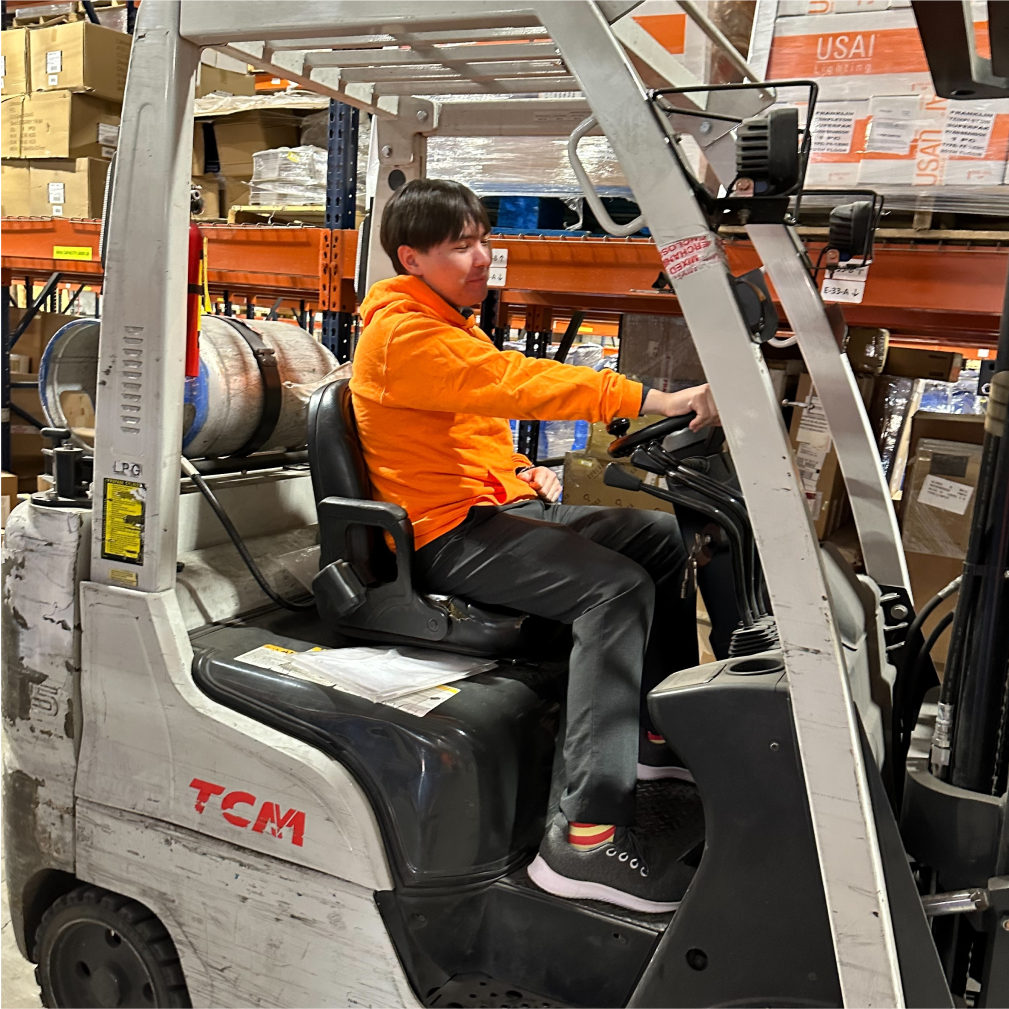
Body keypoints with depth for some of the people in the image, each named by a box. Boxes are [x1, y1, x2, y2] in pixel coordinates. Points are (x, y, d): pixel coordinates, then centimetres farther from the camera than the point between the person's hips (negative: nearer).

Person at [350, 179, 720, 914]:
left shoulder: (451, 325, 20)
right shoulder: (402, 335, -14)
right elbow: (515, 381, -29)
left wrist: (522, 472, 7)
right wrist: (656, 399, -36)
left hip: (496, 505, 10)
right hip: (447, 531, -10)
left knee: (663, 536, 9)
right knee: (617, 586, -29)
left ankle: (661, 735, 17)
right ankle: (587, 839, -31)